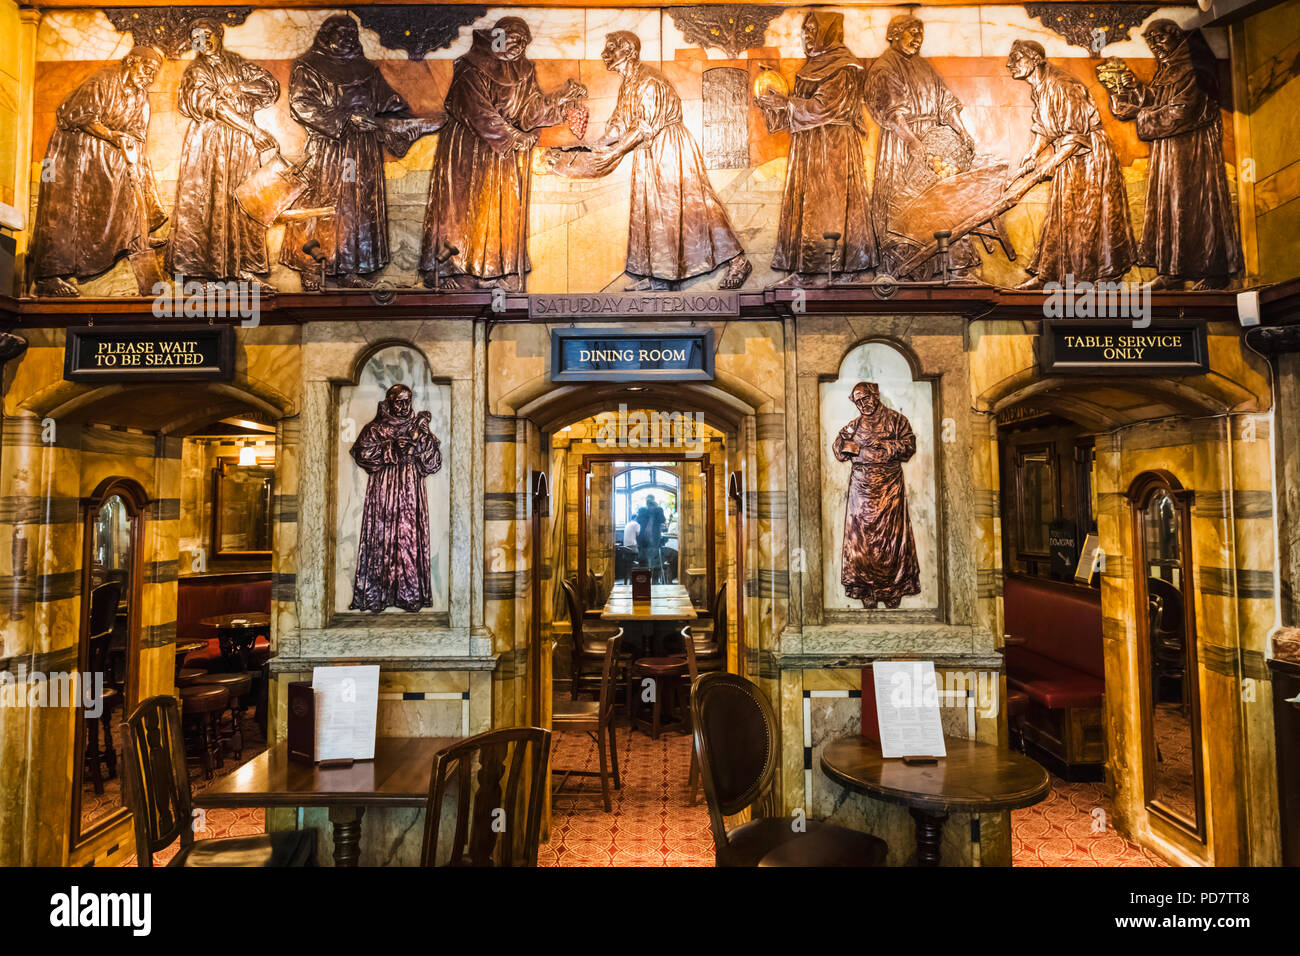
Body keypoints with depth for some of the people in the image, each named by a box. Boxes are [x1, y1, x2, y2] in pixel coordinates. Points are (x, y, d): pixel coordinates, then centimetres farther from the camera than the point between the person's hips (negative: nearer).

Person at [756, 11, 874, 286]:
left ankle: (821, 268, -1)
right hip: (807, 146, 8)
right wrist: (773, 103, 2)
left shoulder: (844, 67, -10)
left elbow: (822, 107, -19)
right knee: (804, 202, 6)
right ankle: (804, 267, 9)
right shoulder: (814, 64, 17)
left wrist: (785, 102, -16)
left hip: (832, 147, -8)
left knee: (823, 203, -6)